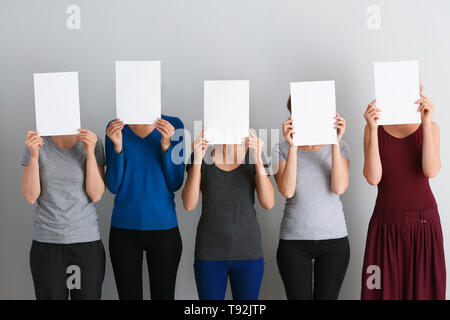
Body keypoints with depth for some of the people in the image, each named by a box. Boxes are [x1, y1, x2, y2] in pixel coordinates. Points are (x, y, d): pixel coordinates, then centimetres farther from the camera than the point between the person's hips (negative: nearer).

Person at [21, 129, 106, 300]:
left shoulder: (92, 142, -4)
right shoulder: (35, 142, -2)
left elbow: (96, 195, -10)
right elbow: (30, 196, -8)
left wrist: (90, 153, -20)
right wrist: (33, 155, -20)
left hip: (87, 242, 0)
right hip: (47, 243, 0)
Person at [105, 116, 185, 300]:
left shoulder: (173, 125, -1)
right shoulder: (115, 127, 1)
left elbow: (175, 184, -4)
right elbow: (113, 186, -3)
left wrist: (166, 145, -17)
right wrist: (117, 146, -16)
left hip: (164, 227, 0)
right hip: (124, 229, 1)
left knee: (163, 295, 4)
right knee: (129, 295, 6)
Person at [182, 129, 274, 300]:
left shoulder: (252, 155, -2)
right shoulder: (201, 157, -4)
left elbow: (268, 203, -12)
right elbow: (189, 205, -14)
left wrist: (258, 159, -24)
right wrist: (197, 160, -24)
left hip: (248, 253, 1)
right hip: (210, 253, -1)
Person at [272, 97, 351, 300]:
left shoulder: (339, 146, 3)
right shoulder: (282, 150, 0)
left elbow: (339, 188, -11)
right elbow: (287, 191, -14)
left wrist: (335, 142, -16)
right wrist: (293, 146, -19)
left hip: (334, 239, 1)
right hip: (294, 240, -1)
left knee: (327, 296, 3)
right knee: (299, 296, -1)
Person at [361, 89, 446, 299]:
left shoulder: (430, 127, 3)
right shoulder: (374, 128, 1)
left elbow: (431, 170, -14)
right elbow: (373, 177, -12)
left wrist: (426, 122, -18)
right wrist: (373, 129, -19)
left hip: (424, 221, 1)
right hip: (386, 223, 0)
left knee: (423, 288, 4)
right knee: (384, 289, 1)